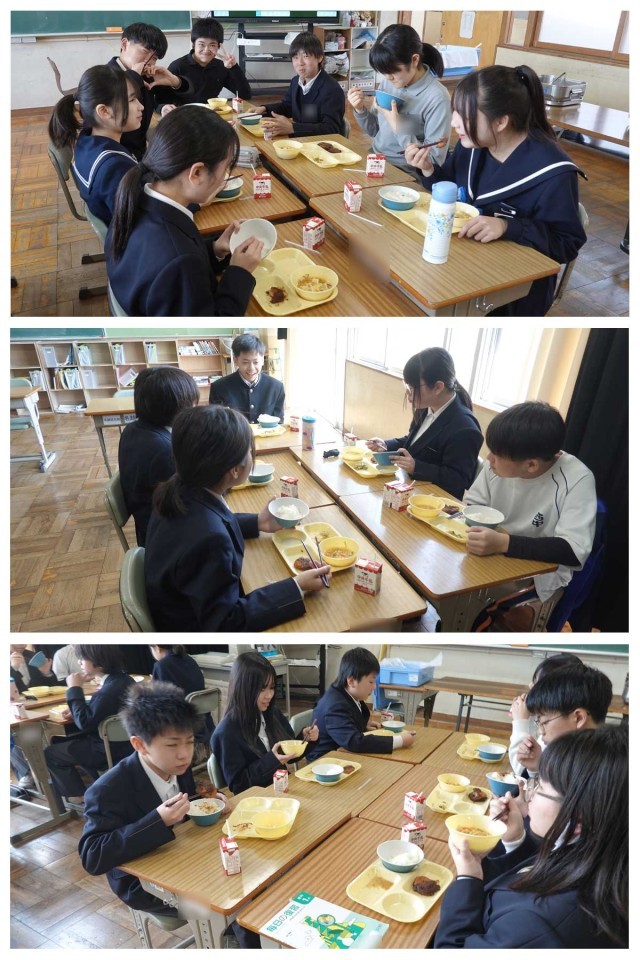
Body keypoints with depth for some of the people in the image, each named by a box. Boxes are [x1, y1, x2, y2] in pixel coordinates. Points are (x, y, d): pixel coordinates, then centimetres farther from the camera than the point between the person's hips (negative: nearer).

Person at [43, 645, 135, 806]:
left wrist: (75, 689, -19)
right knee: (60, 743, 26)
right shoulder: (121, 678, 1)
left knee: (50, 753, 8)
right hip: (119, 740, 9)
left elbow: (85, 723, -25)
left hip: (110, 749, -9)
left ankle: (78, 797, 19)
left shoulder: (110, 690, -29)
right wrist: (76, 711, 0)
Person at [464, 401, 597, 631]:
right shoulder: (499, 462, -12)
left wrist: (503, 542, -39)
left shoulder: (577, 480, -24)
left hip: (540, 574, -5)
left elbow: (574, 552, -29)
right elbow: (472, 506, 3)